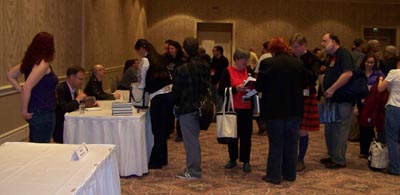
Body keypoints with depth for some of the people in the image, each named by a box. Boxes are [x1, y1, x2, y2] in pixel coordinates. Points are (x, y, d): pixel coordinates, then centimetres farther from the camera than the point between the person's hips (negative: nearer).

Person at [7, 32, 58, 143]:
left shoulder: (31, 61, 7)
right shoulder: (43, 64, -18)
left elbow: (10, 75, 16)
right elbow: (27, 87, -26)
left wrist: (21, 91, 9)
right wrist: (24, 111, -17)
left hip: (35, 112, 9)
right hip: (43, 113, -9)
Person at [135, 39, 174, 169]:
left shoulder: (145, 61, -6)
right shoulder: (159, 58, 16)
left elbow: (142, 84, 1)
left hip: (158, 97, -8)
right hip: (169, 94, 8)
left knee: (157, 130, 1)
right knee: (163, 129, 16)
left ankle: (156, 162, 10)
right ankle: (162, 159, 26)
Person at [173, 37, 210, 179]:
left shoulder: (182, 69, -19)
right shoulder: (205, 66, 1)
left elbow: (176, 91, -10)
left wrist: (176, 104, 6)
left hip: (186, 108, -7)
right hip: (200, 107, 7)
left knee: (190, 139, 0)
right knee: (194, 137, 17)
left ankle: (193, 170, 6)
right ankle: (194, 166, 26)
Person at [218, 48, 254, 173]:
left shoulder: (248, 70, 8)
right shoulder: (227, 71, -5)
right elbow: (221, 91, -11)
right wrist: (236, 89, -22)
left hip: (247, 108, 3)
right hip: (232, 108, -2)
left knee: (246, 135, 3)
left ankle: (246, 161, 12)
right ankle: (232, 159, 23)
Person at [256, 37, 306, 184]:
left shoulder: (267, 63, -12)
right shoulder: (298, 63, 2)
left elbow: (259, 86, -10)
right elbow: (304, 84, 9)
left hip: (274, 109, -4)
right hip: (294, 109, 4)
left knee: (276, 143, 4)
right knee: (291, 142, 13)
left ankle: (274, 176, 9)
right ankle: (290, 174, 21)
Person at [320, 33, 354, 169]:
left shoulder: (343, 54, -12)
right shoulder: (332, 57, 17)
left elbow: (348, 73, -26)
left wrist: (332, 89, -23)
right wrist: (327, 91, 12)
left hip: (343, 100, -10)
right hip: (333, 99, 10)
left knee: (340, 130, -2)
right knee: (330, 129, 15)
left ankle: (339, 160, 7)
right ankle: (332, 156, 27)